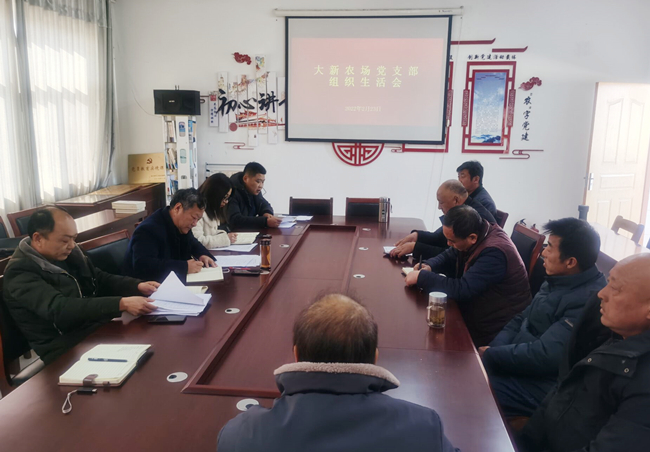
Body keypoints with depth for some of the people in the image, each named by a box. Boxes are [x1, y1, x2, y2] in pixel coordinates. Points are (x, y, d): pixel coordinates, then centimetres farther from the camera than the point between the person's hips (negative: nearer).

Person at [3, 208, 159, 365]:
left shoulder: (68, 252, 7)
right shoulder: (20, 273, -17)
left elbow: (102, 280, 15)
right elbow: (59, 310, -30)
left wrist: (138, 286, -5)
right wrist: (121, 304, -40)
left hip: (96, 327, 8)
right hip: (64, 350, -7)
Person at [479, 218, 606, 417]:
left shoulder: (588, 300, -24)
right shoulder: (557, 281, 7)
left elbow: (544, 357, -28)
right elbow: (521, 320, 12)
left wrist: (491, 355, -17)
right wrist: (493, 348, -5)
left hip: (538, 387, -9)